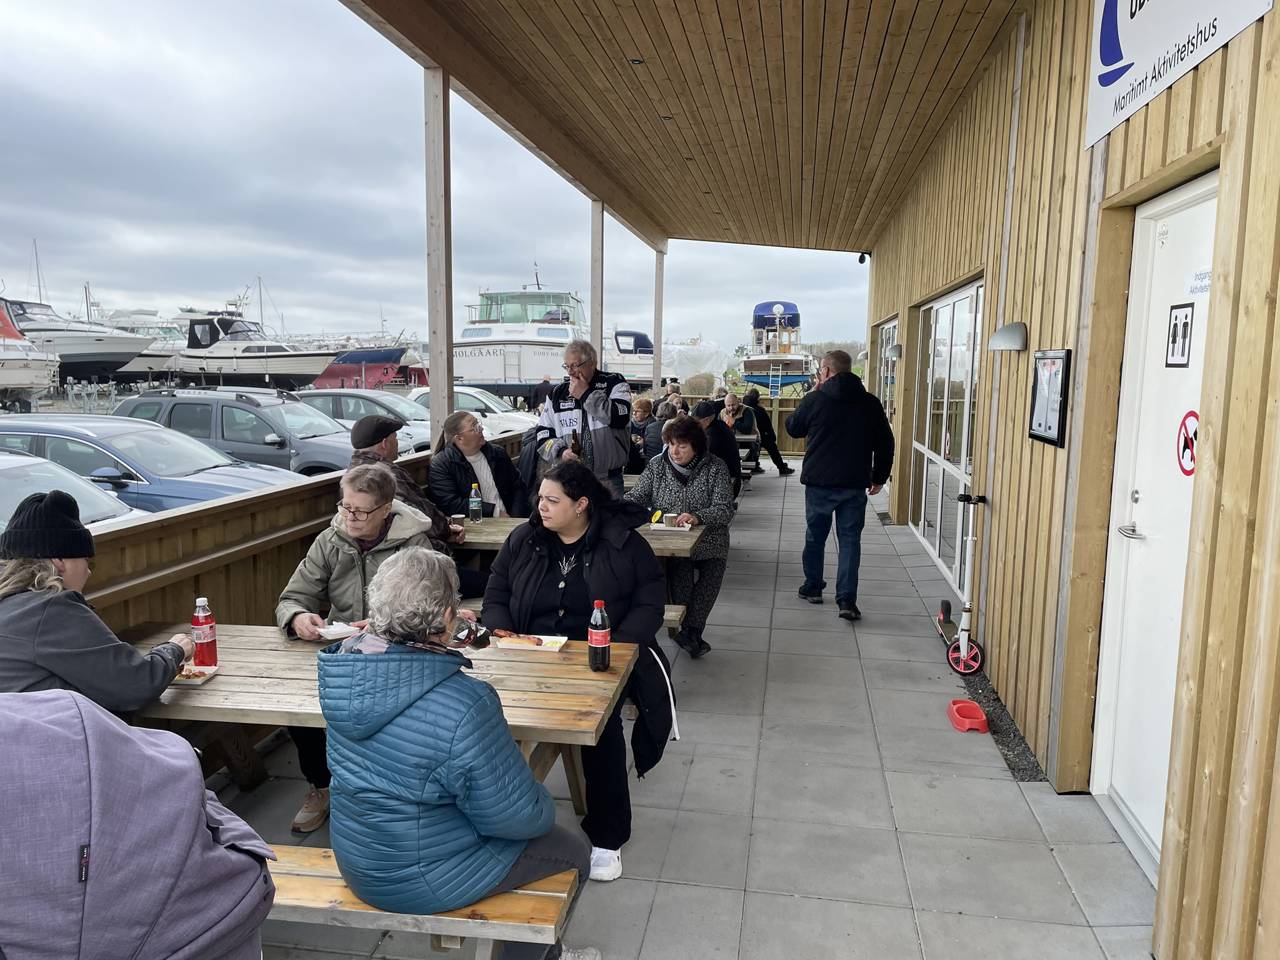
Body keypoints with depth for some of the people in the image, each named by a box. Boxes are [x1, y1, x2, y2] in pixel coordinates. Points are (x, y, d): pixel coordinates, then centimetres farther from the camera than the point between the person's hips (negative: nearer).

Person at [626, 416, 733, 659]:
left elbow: (725, 509, -11)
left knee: (712, 571, -26)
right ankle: (691, 633, -10)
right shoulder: (657, 465, 5)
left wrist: (698, 517, -30)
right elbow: (635, 497, 2)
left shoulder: (715, 467, -3)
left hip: (708, 542, 0)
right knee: (680, 569, -27)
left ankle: (688, 632, -9)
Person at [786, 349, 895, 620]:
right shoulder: (870, 403, 2)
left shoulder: (814, 399, -7)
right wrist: (879, 477, 14)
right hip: (855, 485, 1)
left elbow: (793, 428, 8)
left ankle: (812, 587, 27)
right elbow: (885, 443, 5)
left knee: (815, 536, 15)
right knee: (850, 540, 5)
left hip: (819, 482, -1)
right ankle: (847, 600, -3)